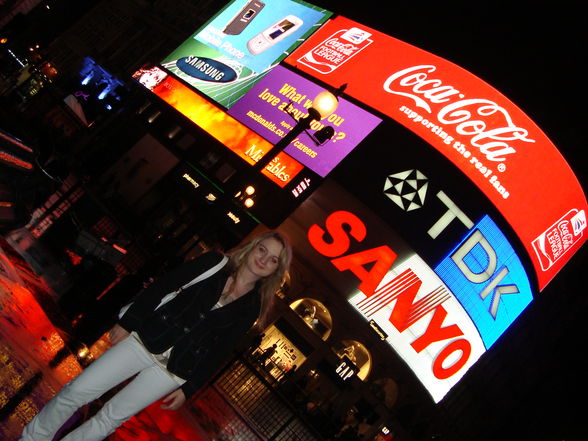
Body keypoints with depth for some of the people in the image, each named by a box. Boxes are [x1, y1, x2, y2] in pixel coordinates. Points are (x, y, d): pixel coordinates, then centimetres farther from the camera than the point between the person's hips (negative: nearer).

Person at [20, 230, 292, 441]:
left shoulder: (253, 306, -2)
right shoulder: (214, 263, -4)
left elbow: (221, 352, 1)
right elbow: (160, 288, -2)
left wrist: (188, 388, 1)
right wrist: (127, 323, -4)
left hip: (175, 370, 0)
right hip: (147, 339, 0)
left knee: (110, 419, 3)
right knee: (78, 391, 1)